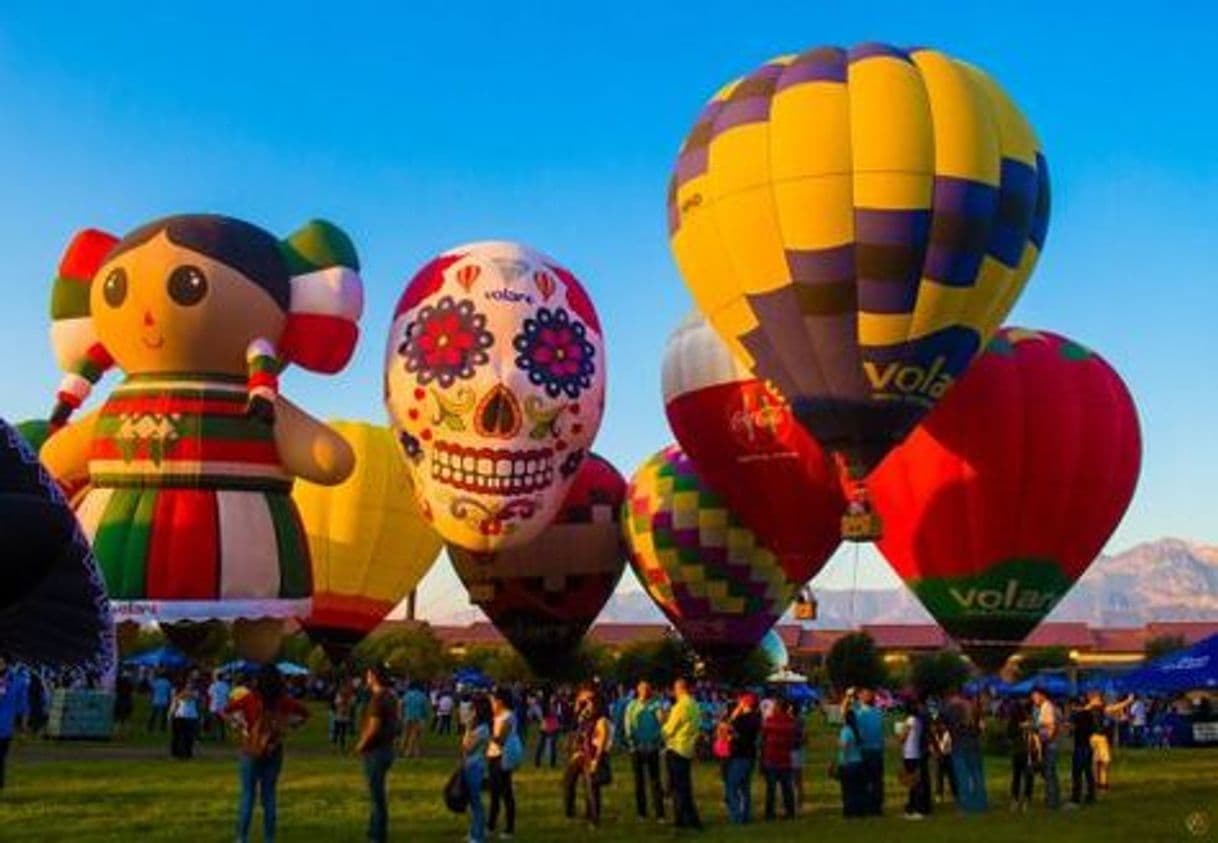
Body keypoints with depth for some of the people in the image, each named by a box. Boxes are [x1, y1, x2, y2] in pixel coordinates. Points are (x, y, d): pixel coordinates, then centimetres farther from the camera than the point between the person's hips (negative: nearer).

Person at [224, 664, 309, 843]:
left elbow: (227, 710, -13)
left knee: (247, 795, 5)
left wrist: (241, 727, -4)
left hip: (251, 752, -2)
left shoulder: (250, 699, -9)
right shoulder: (283, 701, -4)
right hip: (274, 753, 2)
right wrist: (286, 729, 6)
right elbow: (304, 713, 4)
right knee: (269, 796, 10)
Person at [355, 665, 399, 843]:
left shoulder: (378, 698, -19)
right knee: (378, 794, 18)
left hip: (375, 751, -10)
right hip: (386, 747, 10)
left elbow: (373, 728, -23)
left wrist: (361, 745, -9)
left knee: (377, 794, -3)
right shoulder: (390, 697, 10)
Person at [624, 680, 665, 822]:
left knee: (655, 781, -2)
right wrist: (631, 742, -8)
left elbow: (661, 723, -5)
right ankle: (641, 813, 17)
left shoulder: (655, 705, 0)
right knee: (639, 781, 9)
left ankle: (659, 814, -2)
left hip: (653, 748, -1)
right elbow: (627, 726, 1)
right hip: (637, 748, 1)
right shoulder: (632, 706, 4)